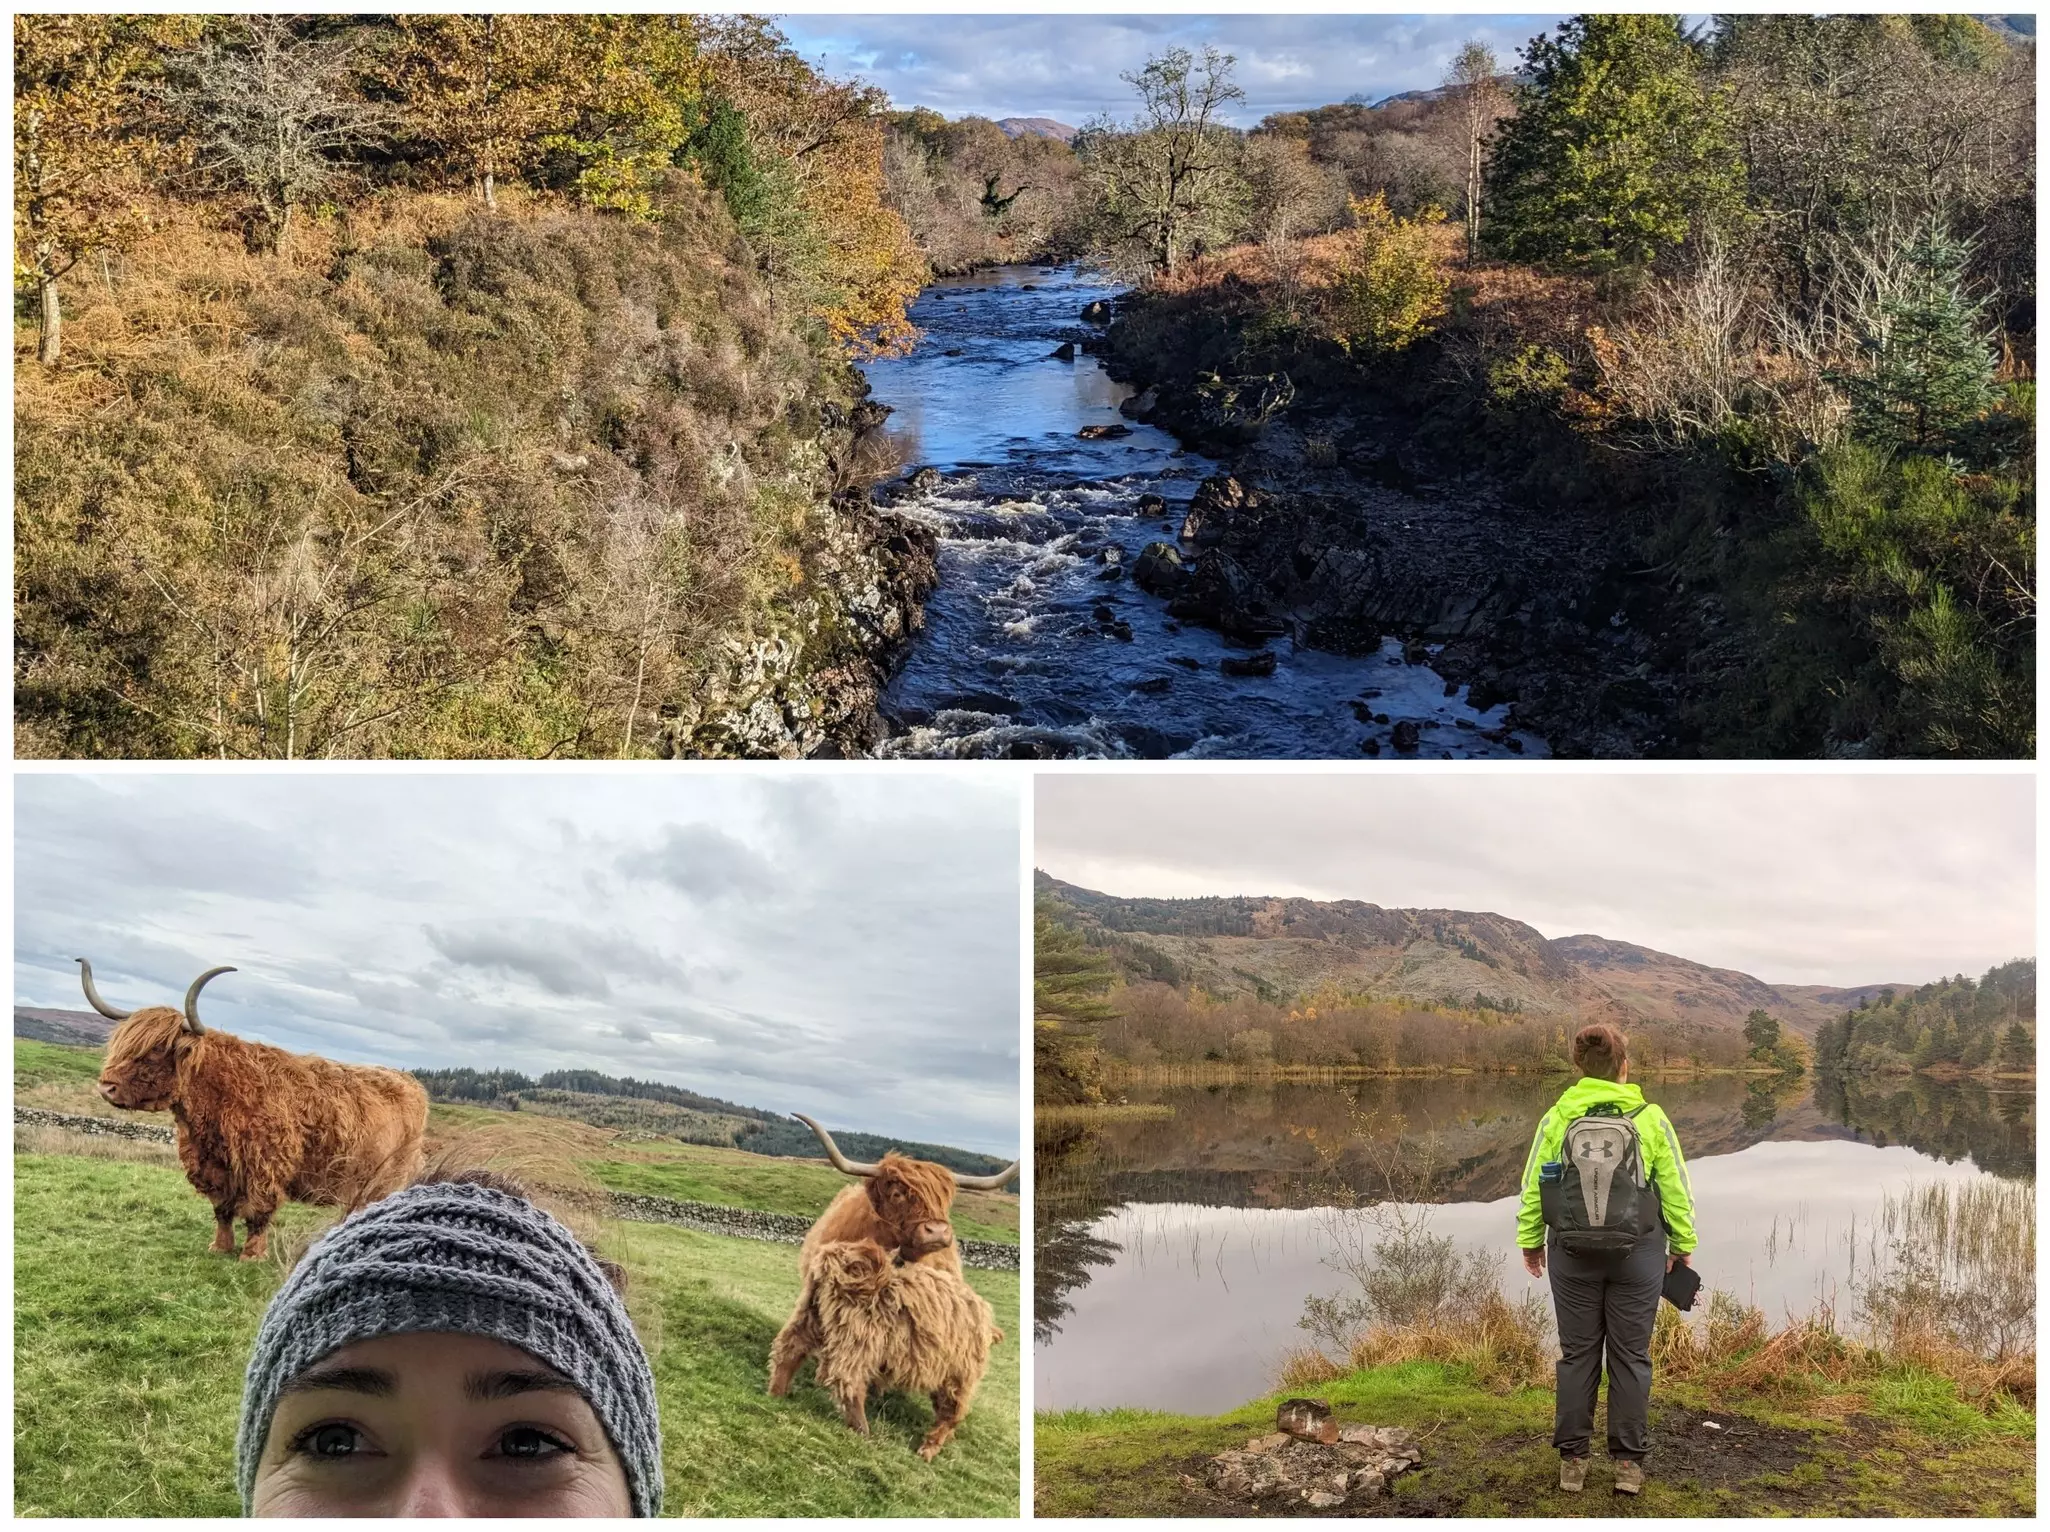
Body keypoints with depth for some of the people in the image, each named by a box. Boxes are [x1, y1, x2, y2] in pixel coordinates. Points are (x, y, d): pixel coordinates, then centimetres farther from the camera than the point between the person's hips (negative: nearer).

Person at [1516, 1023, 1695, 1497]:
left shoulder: (1557, 1118, -4)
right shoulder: (1652, 1119, -5)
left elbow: (1532, 1188, 0)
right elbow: (1676, 1190, 0)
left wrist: (1530, 1240, 14)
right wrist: (1682, 1244, 14)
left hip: (1574, 1253, 1)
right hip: (1638, 1254, -1)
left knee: (1577, 1354, 10)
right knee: (1630, 1356, 8)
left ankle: (1572, 1459, 15)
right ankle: (1629, 1461, 13)